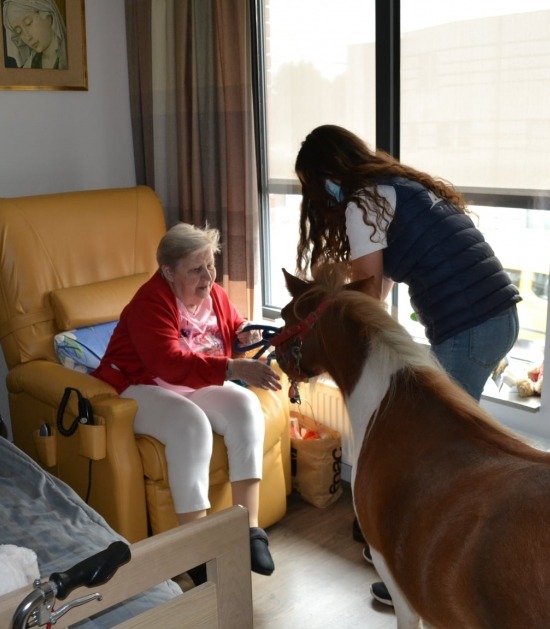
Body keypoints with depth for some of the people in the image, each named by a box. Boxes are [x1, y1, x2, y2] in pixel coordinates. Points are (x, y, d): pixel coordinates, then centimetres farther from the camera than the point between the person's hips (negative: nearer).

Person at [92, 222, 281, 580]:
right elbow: (171, 363, -36)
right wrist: (234, 369, -46)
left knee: (245, 406, -21)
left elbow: (233, 328, 20)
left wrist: (245, 334, -6)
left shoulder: (214, 295, 0)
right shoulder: (151, 303, -22)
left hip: (198, 387, 7)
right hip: (142, 389, -6)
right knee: (191, 424, -35)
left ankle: (250, 528, -19)